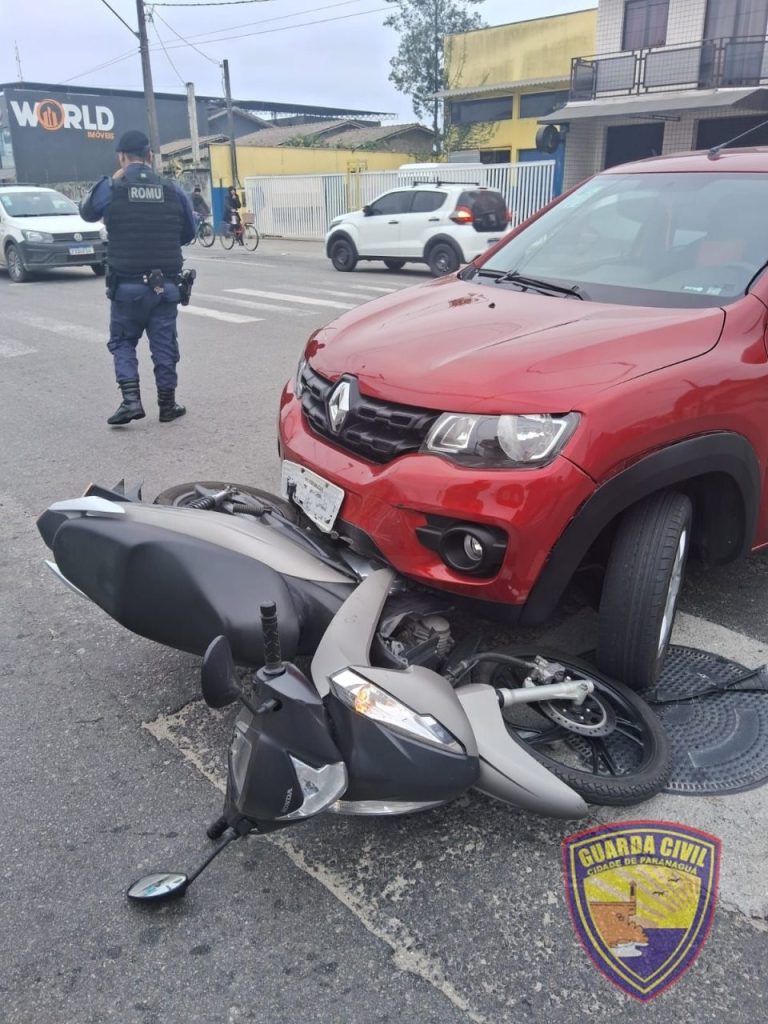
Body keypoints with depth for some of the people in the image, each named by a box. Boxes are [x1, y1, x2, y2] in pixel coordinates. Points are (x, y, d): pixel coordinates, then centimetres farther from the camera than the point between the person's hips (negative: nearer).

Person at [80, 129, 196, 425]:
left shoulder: (110, 189, -6)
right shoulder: (173, 191, -1)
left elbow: (86, 212, 14)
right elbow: (188, 235, 11)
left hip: (127, 285, -1)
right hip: (166, 284, 2)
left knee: (122, 342, 13)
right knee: (164, 345, 10)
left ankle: (131, 399, -1)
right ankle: (167, 405, 17)